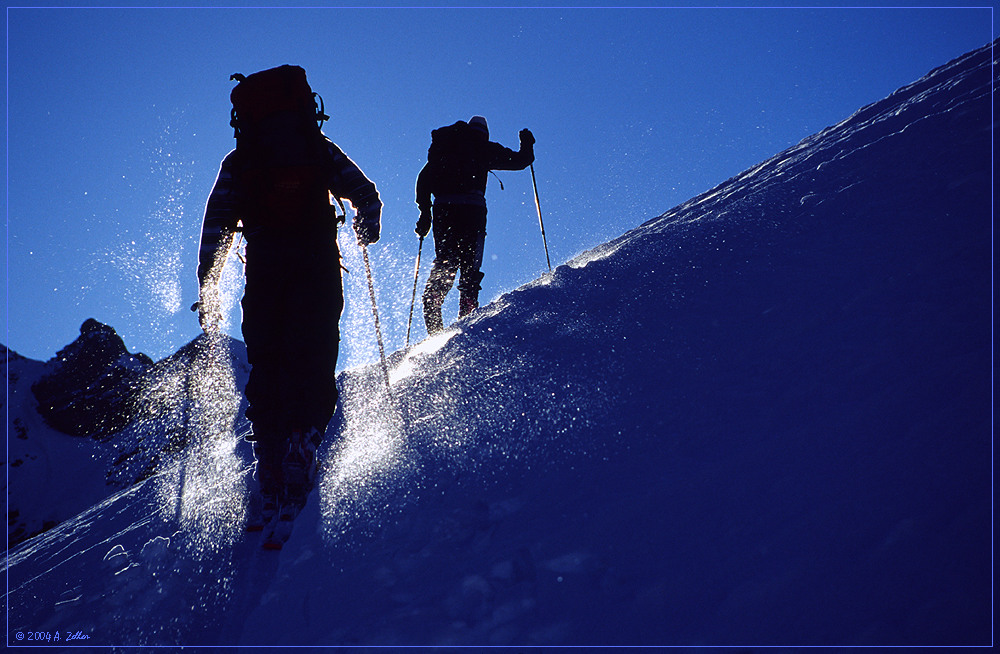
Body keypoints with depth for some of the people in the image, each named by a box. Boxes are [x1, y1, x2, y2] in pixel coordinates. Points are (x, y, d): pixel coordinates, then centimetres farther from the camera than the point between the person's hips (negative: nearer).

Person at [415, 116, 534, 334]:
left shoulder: (442, 148, 22)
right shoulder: (484, 149, 10)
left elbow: (424, 178, 16)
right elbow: (520, 160, 12)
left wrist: (425, 212, 16)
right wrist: (527, 144, 33)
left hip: (442, 209, 4)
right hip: (471, 208, -4)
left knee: (444, 263, 8)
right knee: (469, 266, -1)